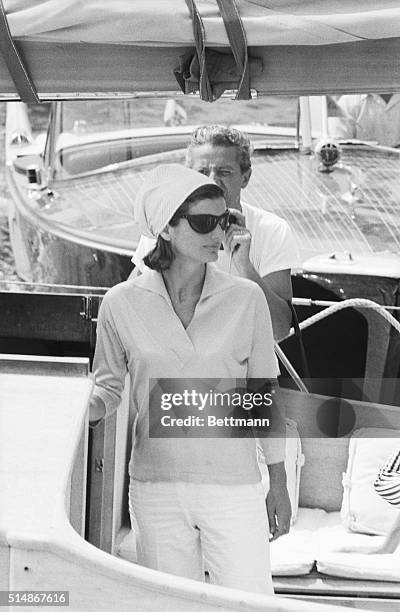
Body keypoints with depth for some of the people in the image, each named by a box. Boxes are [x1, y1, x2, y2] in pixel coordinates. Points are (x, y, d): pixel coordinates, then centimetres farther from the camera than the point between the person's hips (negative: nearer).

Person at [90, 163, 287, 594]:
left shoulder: (246, 299, -3)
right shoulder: (122, 304, -4)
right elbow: (108, 382, 10)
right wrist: (91, 407, -12)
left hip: (234, 483, 0)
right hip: (157, 489, 1)